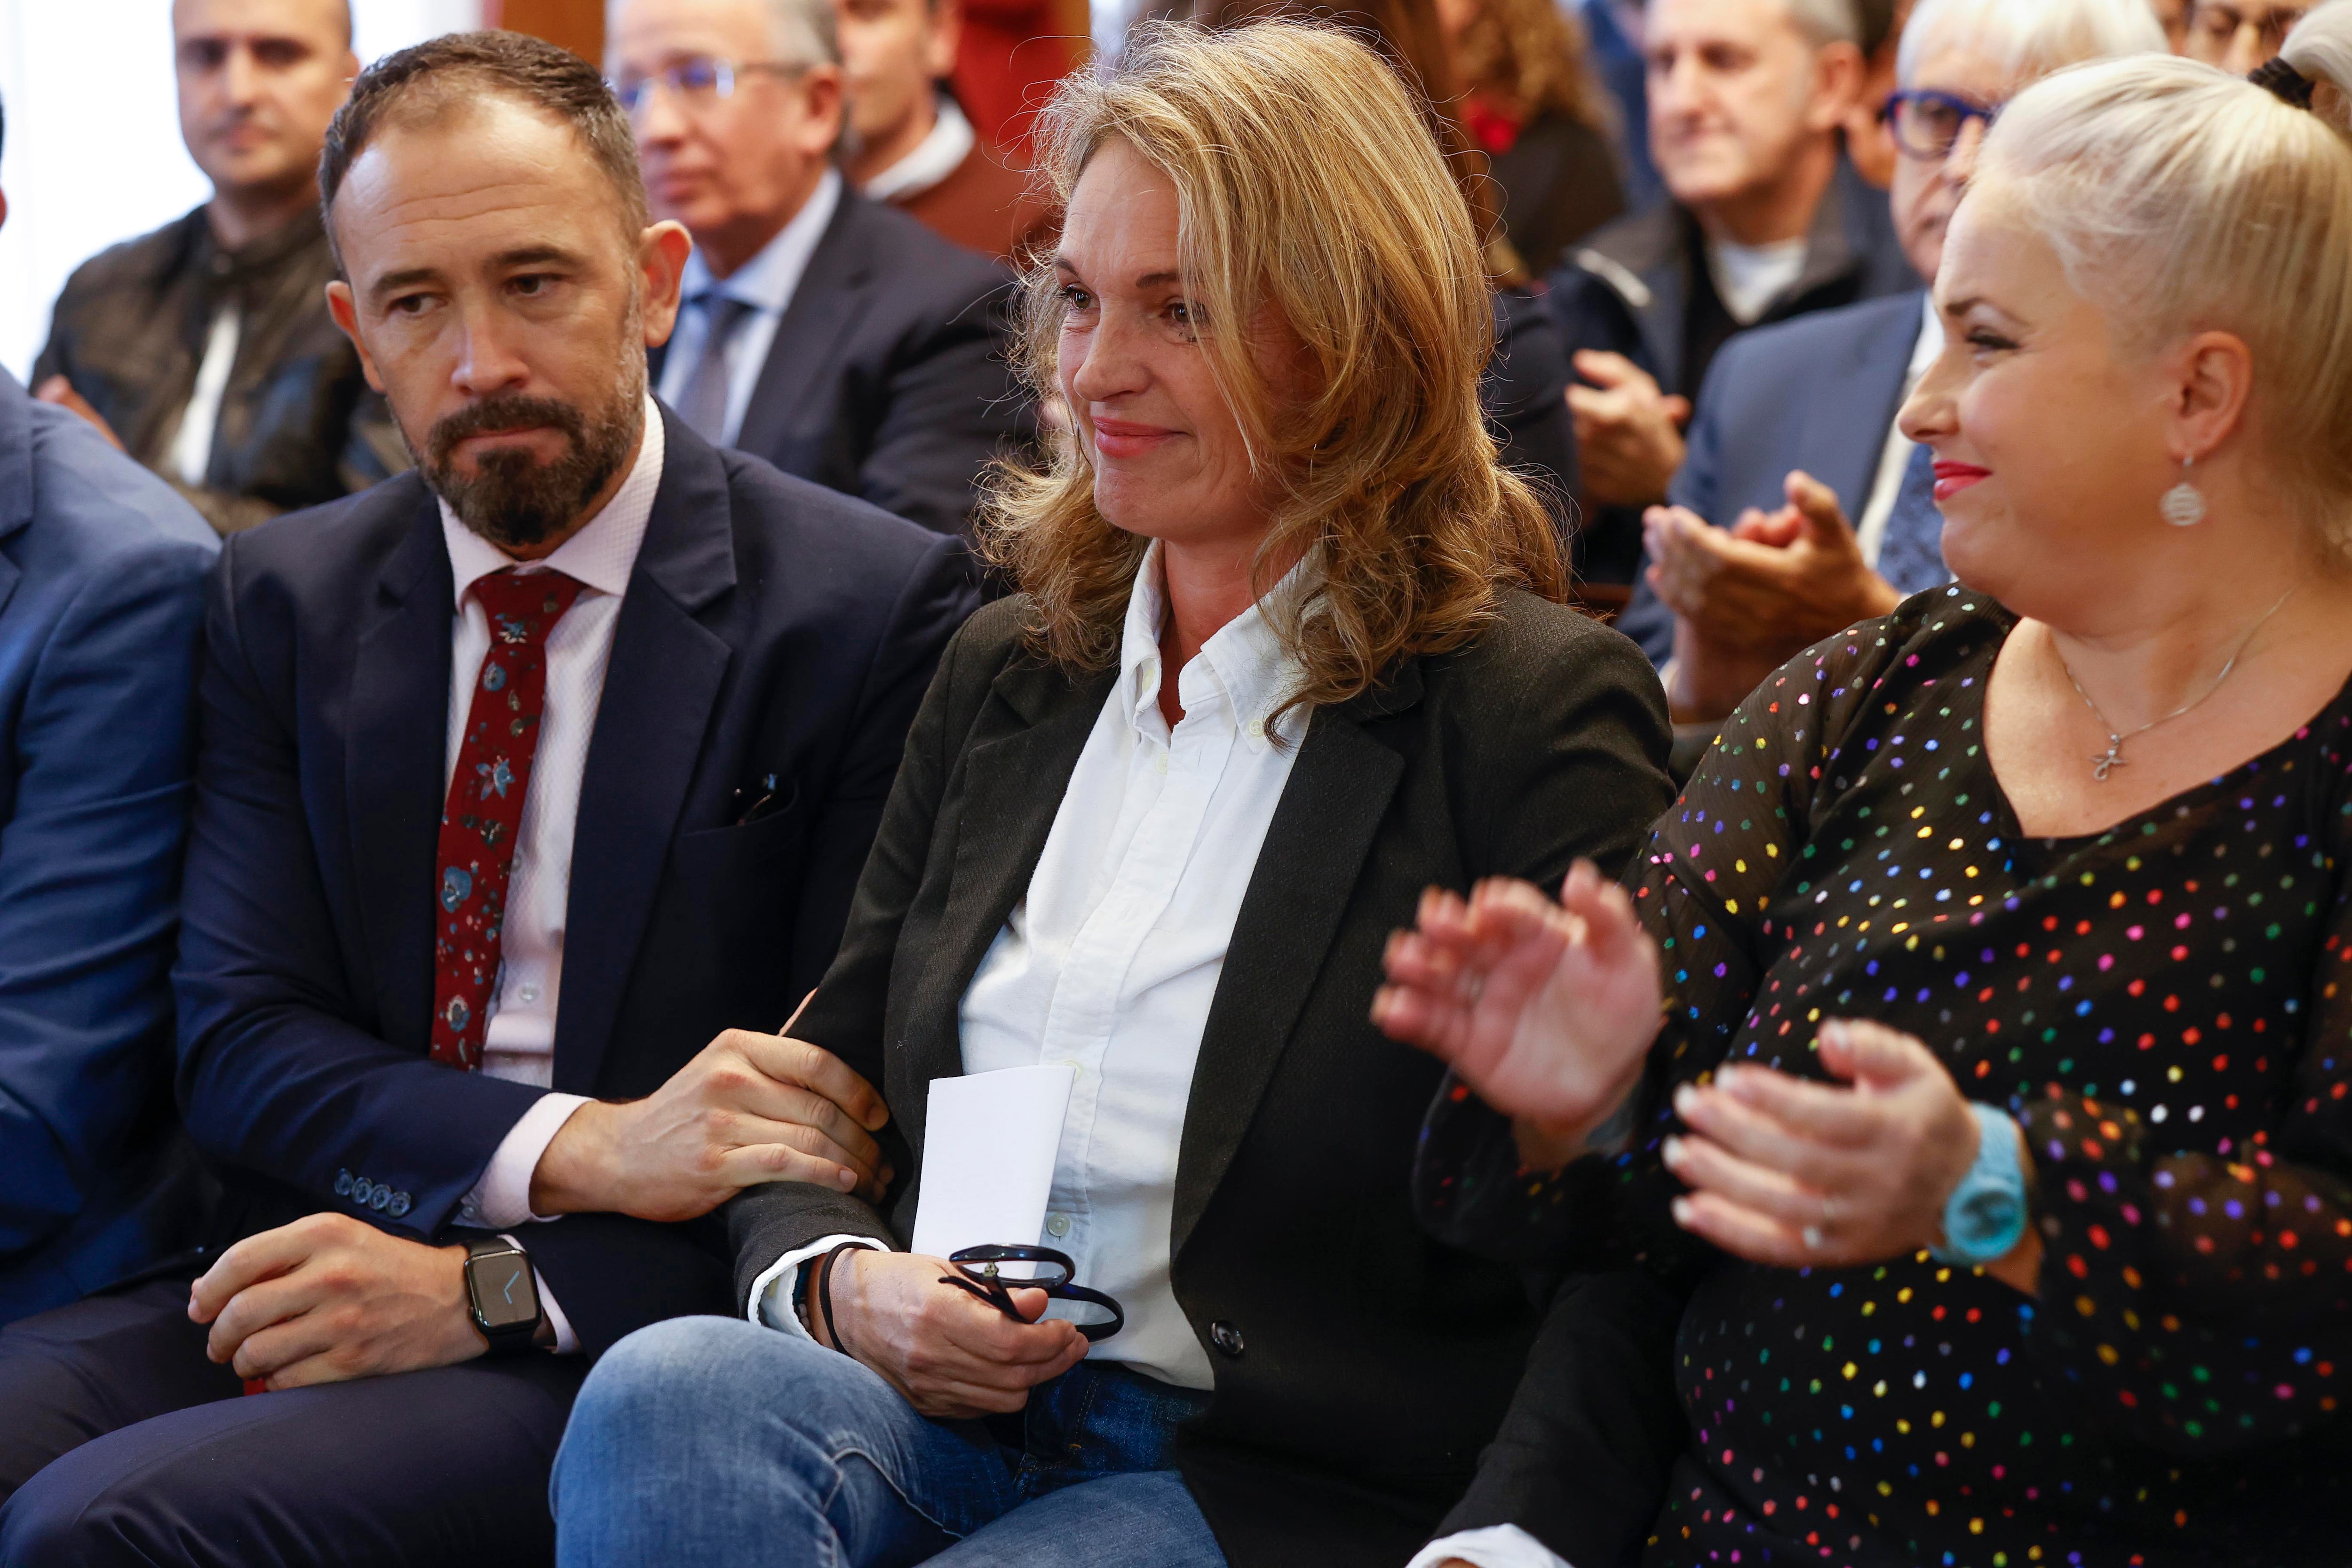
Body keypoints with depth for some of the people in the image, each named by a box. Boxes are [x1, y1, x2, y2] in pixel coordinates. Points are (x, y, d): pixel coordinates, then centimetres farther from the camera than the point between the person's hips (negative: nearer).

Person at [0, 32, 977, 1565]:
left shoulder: (880, 607, -2)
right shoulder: (286, 599, 12)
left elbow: (863, 1132, -5)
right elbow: (238, 1038, 2)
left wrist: (491, 1284, -16)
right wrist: (583, 1149, -17)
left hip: (624, 1342, -5)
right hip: (315, 1291, 5)